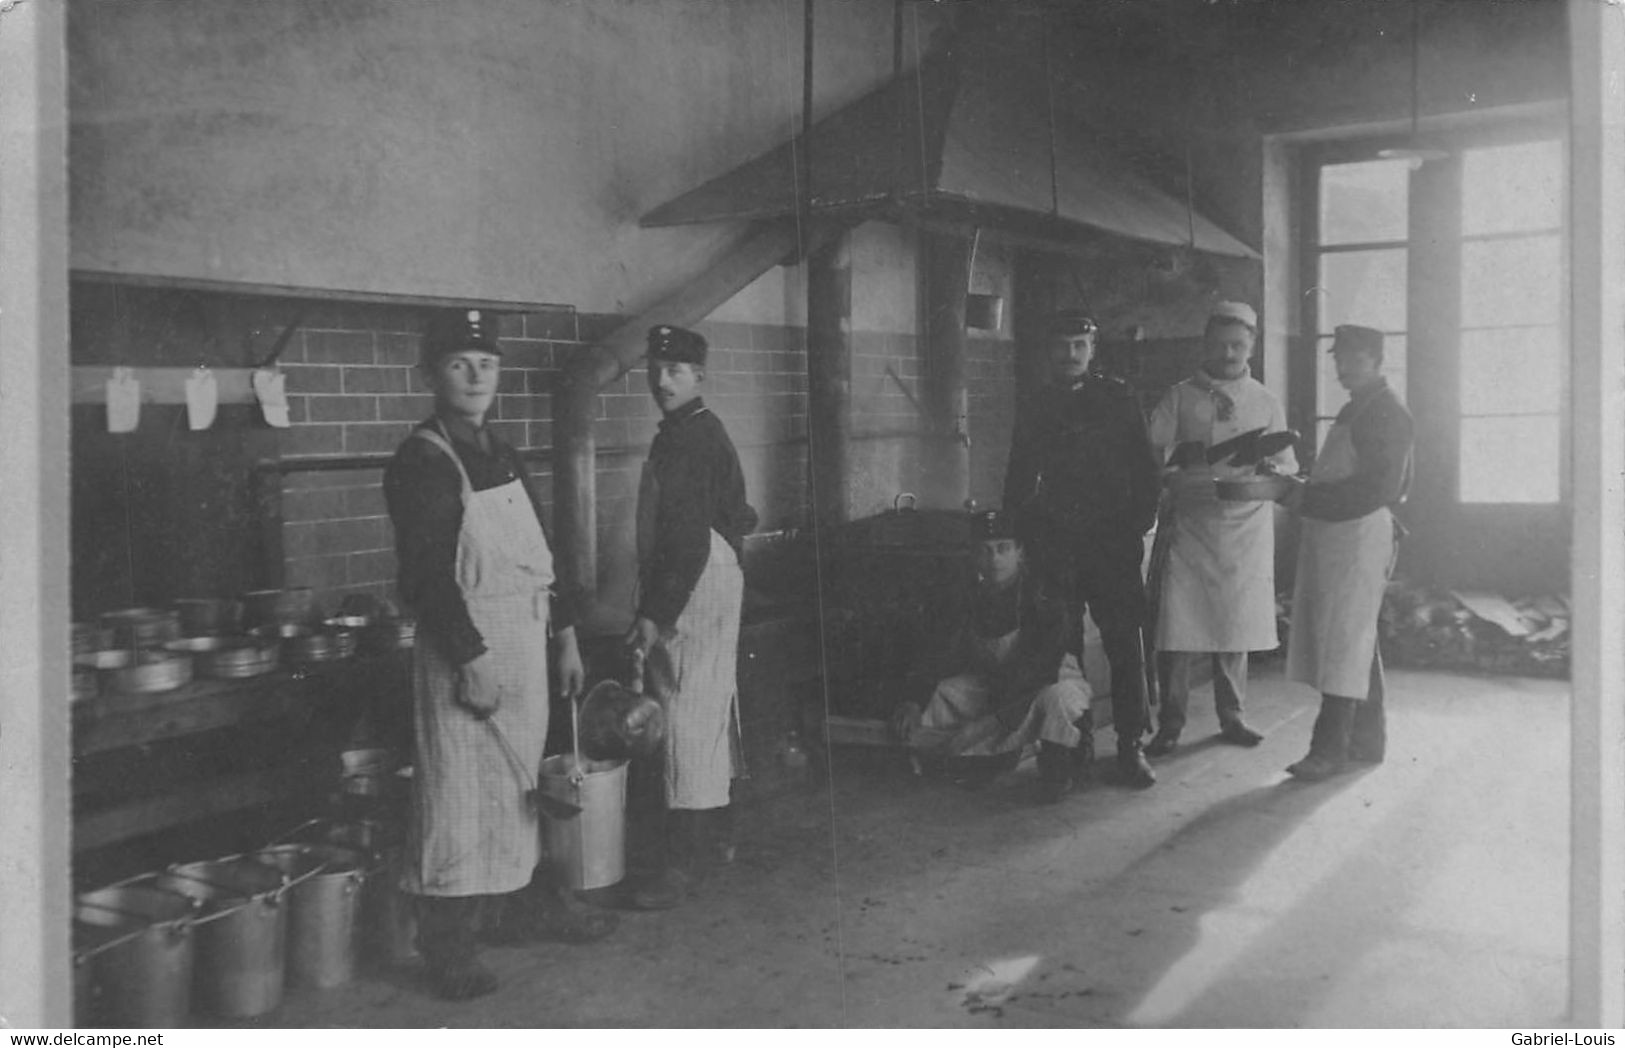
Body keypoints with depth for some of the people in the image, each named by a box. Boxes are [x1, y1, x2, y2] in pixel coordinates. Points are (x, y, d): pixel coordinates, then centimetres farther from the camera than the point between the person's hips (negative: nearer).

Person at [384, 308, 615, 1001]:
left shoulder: (502, 458, 14)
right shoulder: (422, 463, -11)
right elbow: (428, 575, -18)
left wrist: (565, 635, 16)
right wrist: (471, 661, -21)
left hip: (525, 644, 8)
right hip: (467, 650, -8)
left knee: (520, 786, 16)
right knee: (460, 795, -3)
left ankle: (525, 904, 29)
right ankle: (447, 949, 6)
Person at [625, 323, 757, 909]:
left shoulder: (695, 439, -16)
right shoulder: (680, 435, 16)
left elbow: (689, 537, -22)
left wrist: (656, 614, -24)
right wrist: (652, 608, 21)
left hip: (698, 586, -11)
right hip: (684, 588, 11)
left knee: (688, 716, -11)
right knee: (707, 711, 17)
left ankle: (682, 860, -11)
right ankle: (716, 829, 29)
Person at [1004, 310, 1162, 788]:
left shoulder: (1118, 399, 6)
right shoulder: (1036, 411, 12)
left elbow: (1146, 470, 4)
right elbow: (1018, 484, 14)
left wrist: (1137, 526, -4)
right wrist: (1026, 534, 4)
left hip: (1113, 546, -2)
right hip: (1055, 548, 2)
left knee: (1126, 646, -4)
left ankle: (1130, 745, 4)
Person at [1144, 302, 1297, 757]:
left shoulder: (1266, 403, 12)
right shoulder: (1179, 397, 8)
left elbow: (1289, 467, 9)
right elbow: (1150, 455, 2)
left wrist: (1269, 468, -13)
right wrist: (1182, 456, -18)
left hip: (1246, 527, 2)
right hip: (1189, 525, -2)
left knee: (1237, 624, 4)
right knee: (1183, 623, -7)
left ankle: (1232, 718, 17)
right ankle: (1170, 724, -1)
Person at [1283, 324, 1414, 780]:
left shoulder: (1387, 413, -10)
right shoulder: (1356, 410, 20)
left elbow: (1379, 486, -19)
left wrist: (1308, 499, -18)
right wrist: (1303, 493, 8)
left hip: (1361, 533, -10)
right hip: (1333, 534, 10)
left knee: (1344, 637, -10)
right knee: (1355, 640, 13)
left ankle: (1330, 748, -9)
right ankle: (1367, 739, 22)